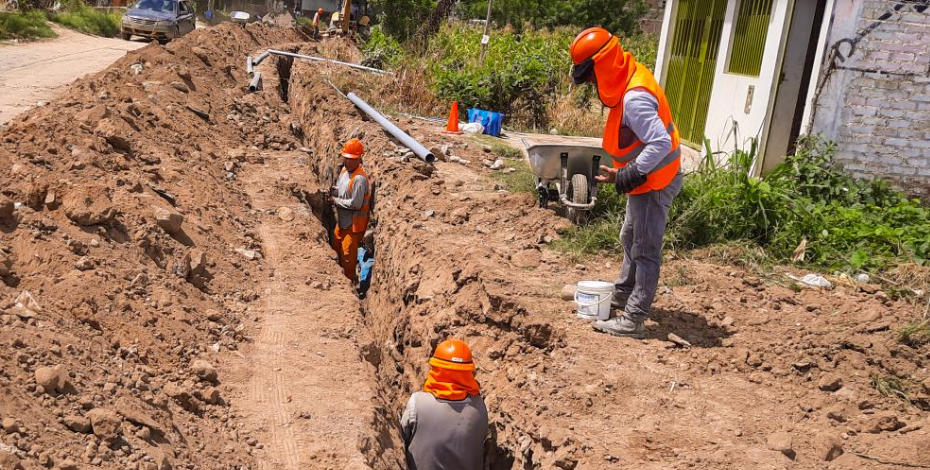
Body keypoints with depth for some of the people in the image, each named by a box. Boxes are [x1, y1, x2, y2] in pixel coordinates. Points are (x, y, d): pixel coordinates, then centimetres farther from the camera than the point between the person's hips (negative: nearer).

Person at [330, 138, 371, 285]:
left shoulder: (359, 178, -27)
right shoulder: (344, 170, 1)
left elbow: (356, 203, -28)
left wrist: (336, 201, -18)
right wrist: (333, 189, -3)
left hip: (354, 222, -10)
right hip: (342, 219, 10)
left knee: (348, 253, 1)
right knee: (336, 245, 25)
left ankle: (350, 279, 19)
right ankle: (341, 273, 45)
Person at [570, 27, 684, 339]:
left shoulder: (634, 98, -28)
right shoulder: (630, 81, 4)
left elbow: (661, 143, -33)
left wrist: (628, 176, -26)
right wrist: (625, 173, 9)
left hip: (653, 183, -11)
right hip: (647, 180, 11)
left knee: (644, 251, -3)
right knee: (630, 240, 23)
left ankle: (633, 321, 4)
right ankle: (622, 298, 40)